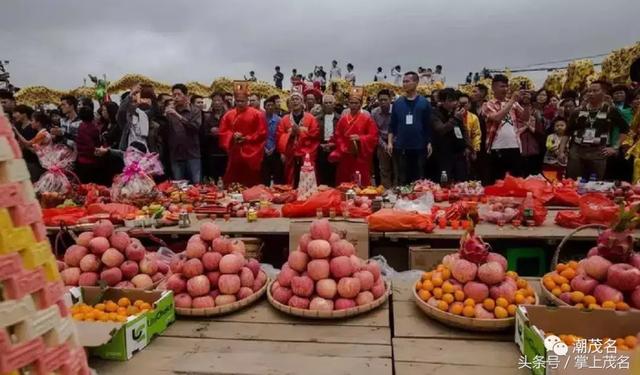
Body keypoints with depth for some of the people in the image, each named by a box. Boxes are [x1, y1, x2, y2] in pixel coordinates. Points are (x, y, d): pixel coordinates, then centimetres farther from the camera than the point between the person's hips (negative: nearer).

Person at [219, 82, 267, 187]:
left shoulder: (257, 114, -1)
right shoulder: (228, 115, 10)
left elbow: (262, 134, -6)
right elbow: (223, 133, 8)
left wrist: (247, 139, -14)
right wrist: (232, 136, -12)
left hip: (251, 155, -3)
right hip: (234, 155, 3)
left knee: (251, 184, 2)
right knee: (232, 183, 6)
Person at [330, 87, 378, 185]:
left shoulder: (367, 119, 0)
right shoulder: (343, 119, 9)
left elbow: (373, 137, -4)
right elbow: (337, 137, 7)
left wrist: (360, 138, -18)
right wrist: (343, 148, -8)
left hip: (361, 158, -3)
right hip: (345, 158, 3)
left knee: (361, 184, -1)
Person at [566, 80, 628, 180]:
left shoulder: (610, 110, 3)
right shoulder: (579, 110, 10)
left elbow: (625, 129, 9)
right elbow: (568, 132, 12)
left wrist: (615, 147, 2)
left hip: (599, 153, -2)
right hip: (576, 151, 2)